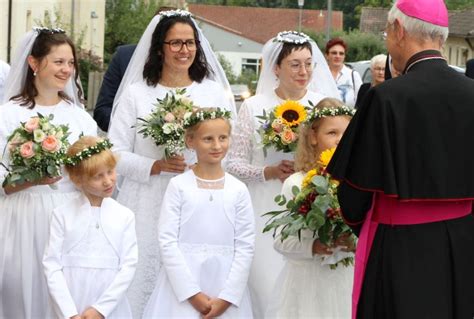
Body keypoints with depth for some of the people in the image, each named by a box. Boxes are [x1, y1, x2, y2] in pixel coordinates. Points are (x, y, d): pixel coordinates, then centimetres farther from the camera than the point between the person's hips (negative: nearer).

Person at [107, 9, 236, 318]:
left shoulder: (215, 93, 7)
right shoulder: (136, 93, 4)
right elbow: (116, 154, 0)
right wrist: (157, 166, -13)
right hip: (147, 209, -1)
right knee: (143, 282, -1)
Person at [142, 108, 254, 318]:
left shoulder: (238, 190, 3)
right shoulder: (179, 186, -1)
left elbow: (245, 247, 1)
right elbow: (167, 240, -5)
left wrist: (227, 297, -7)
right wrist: (192, 293, -10)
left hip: (226, 287, 1)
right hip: (182, 287, -1)